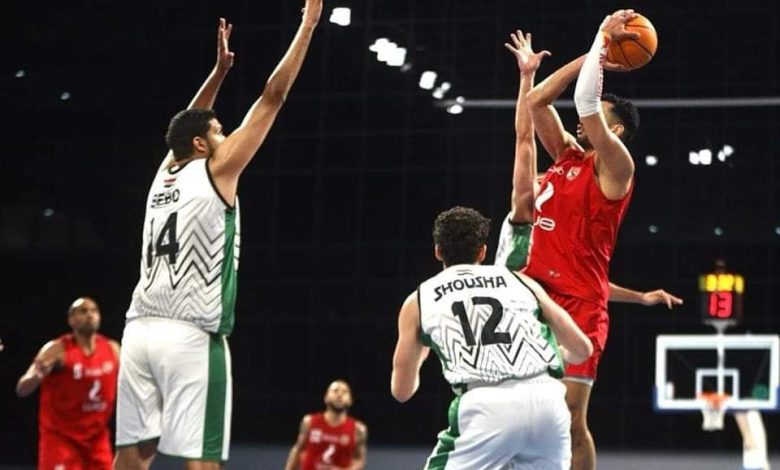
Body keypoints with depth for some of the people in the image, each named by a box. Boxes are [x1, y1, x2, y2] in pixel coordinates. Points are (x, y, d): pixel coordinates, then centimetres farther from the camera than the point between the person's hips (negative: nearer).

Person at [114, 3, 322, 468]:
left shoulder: (164, 174, 14)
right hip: (190, 336, -7)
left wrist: (220, 70, 36)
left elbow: (187, 125, 35)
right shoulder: (215, 171, -1)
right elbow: (273, 97, 0)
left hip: (141, 329, 7)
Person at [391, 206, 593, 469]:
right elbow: (582, 349, 28)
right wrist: (559, 355, 53)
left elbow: (401, 391, 28)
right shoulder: (520, 280, 25)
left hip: (487, 406, -2)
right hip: (545, 397, 3)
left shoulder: (419, 300, 22)